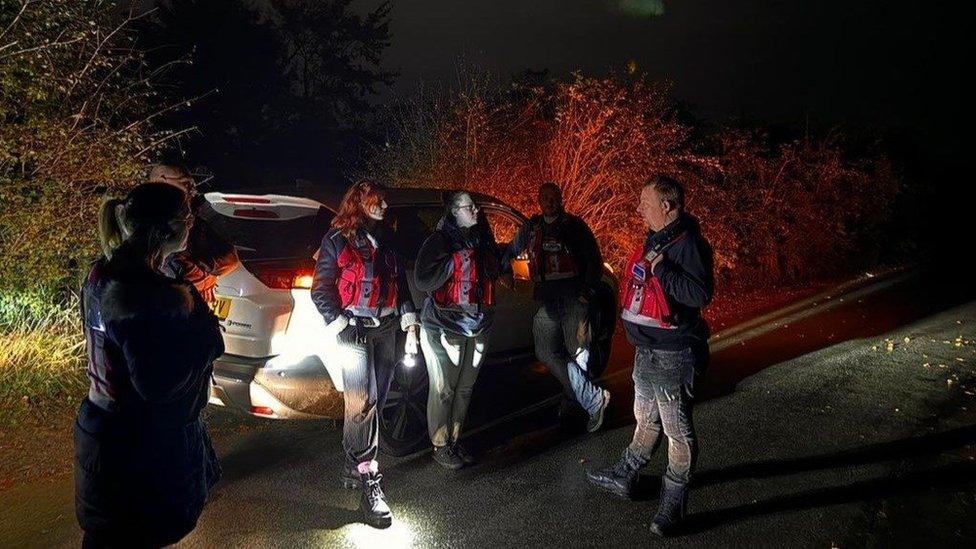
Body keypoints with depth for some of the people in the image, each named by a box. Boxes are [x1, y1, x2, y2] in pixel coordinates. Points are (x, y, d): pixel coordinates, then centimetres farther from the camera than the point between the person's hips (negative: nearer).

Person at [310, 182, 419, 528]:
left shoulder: (386, 238, 16)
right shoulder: (338, 240, 0)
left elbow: (401, 284, 18)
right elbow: (321, 290, -2)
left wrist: (410, 325, 9)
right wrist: (341, 328, -12)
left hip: (387, 327, 6)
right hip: (355, 329, -5)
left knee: (375, 401, 6)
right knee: (363, 401, -14)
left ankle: (353, 468, 19)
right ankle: (369, 482, -11)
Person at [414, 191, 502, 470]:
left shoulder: (481, 240, 10)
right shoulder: (439, 240, -8)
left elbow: (494, 271, 21)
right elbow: (422, 280, -16)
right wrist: (457, 260, -18)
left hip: (477, 328, 6)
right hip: (443, 328, -6)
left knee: (465, 388, 11)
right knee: (443, 389, 1)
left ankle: (454, 441, 25)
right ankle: (440, 447, 15)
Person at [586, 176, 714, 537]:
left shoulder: (687, 243, -19)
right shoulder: (655, 239, 10)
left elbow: (700, 294, -29)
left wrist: (661, 269, -27)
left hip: (673, 354, -9)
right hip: (647, 348, 10)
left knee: (677, 429, 3)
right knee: (646, 419, 23)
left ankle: (673, 504, 15)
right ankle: (623, 477, 38)